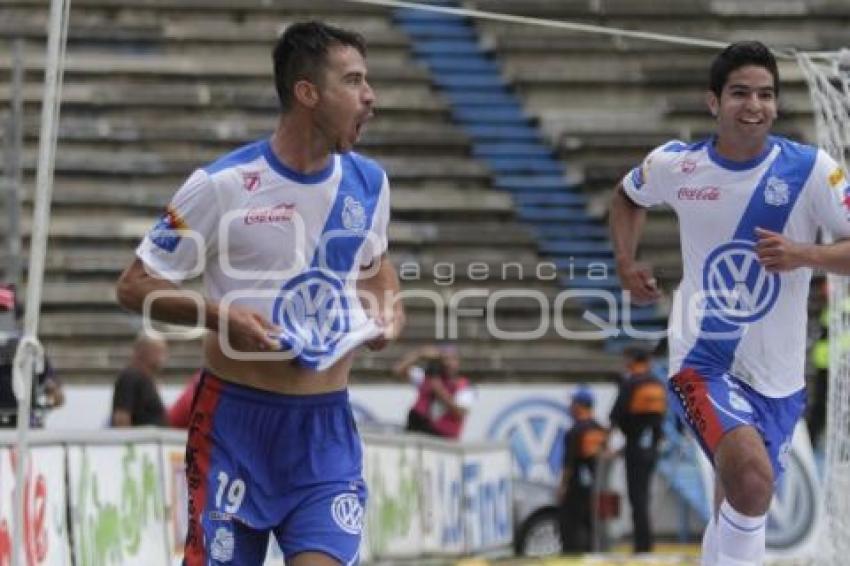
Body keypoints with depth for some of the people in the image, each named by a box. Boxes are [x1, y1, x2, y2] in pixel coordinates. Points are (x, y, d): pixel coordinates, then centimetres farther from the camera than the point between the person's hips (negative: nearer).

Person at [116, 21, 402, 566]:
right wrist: (222, 315, -20)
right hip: (237, 420, -3)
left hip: (327, 426, 3)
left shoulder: (368, 182, 4)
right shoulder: (223, 185, -10)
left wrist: (390, 307, 3)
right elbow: (135, 286, -5)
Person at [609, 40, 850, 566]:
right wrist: (627, 261, 4)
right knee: (751, 476, -30)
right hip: (703, 360, -2)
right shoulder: (674, 164, -5)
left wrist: (803, 255, -27)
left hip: (778, 374, 2)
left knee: (743, 501, 17)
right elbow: (629, 197, 19)